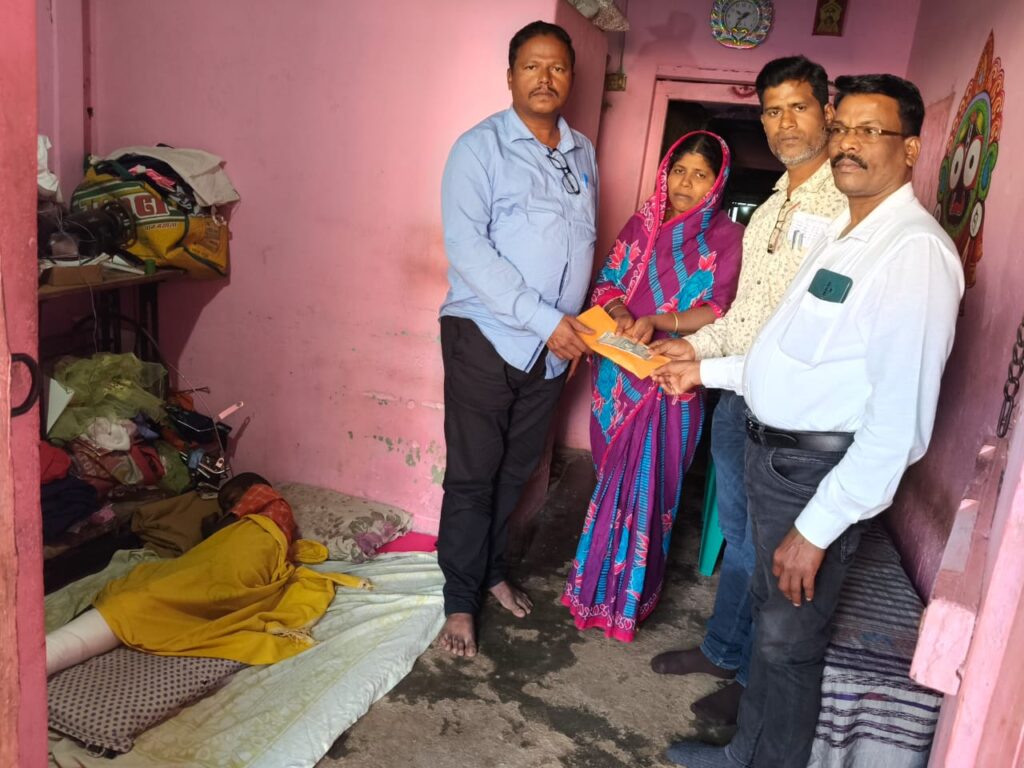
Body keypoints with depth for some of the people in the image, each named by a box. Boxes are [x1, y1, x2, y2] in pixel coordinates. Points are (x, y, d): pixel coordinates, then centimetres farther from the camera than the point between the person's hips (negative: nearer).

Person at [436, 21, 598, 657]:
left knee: (517, 470, 15)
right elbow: (467, 247, -17)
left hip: (553, 344, 5)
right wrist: (545, 320, -20)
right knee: (473, 475, 1)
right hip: (487, 336, -5)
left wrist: (576, 325, 11)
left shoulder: (583, 153, 12)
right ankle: (461, 600, 16)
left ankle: (492, 569, 34)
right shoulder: (480, 148, -7)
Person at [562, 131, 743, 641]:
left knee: (647, 485, 3)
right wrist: (620, 312, -15)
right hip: (618, 373, 4)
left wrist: (659, 321, -24)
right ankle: (601, 581, 32)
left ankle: (629, 597, 22)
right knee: (613, 477, 13)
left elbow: (721, 312, -10)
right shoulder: (642, 223, 9)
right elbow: (607, 282, 7)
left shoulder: (727, 236, -3)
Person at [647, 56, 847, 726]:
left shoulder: (848, 205, -15)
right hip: (738, 404, 8)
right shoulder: (769, 210, 14)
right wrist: (695, 345, 8)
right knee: (738, 537, 21)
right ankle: (723, 650, 40)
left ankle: (756, 683, 28)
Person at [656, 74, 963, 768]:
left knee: (788, 640, 7)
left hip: (825, 470, -9)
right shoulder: (844, 236, 13)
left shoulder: (916, 250, -19)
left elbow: (899, 417, -24)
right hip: (773, 451, 9)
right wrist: (708, 370, 15)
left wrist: (817, 527, -23)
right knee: (768, 614, 23)